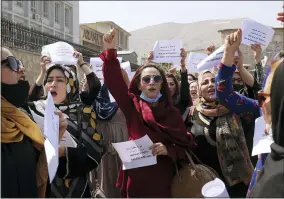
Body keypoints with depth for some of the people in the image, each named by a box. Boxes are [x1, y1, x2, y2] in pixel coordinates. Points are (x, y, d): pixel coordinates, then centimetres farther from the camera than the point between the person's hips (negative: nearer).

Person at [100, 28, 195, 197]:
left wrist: (168, 150, -17)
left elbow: (185, 147, 3)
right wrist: (110, 51, -27)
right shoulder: (132, 106, 0)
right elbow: (114, 81, -14)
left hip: (162, 180, 1)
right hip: (136, 178, -1)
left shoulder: (172, 113, 2)